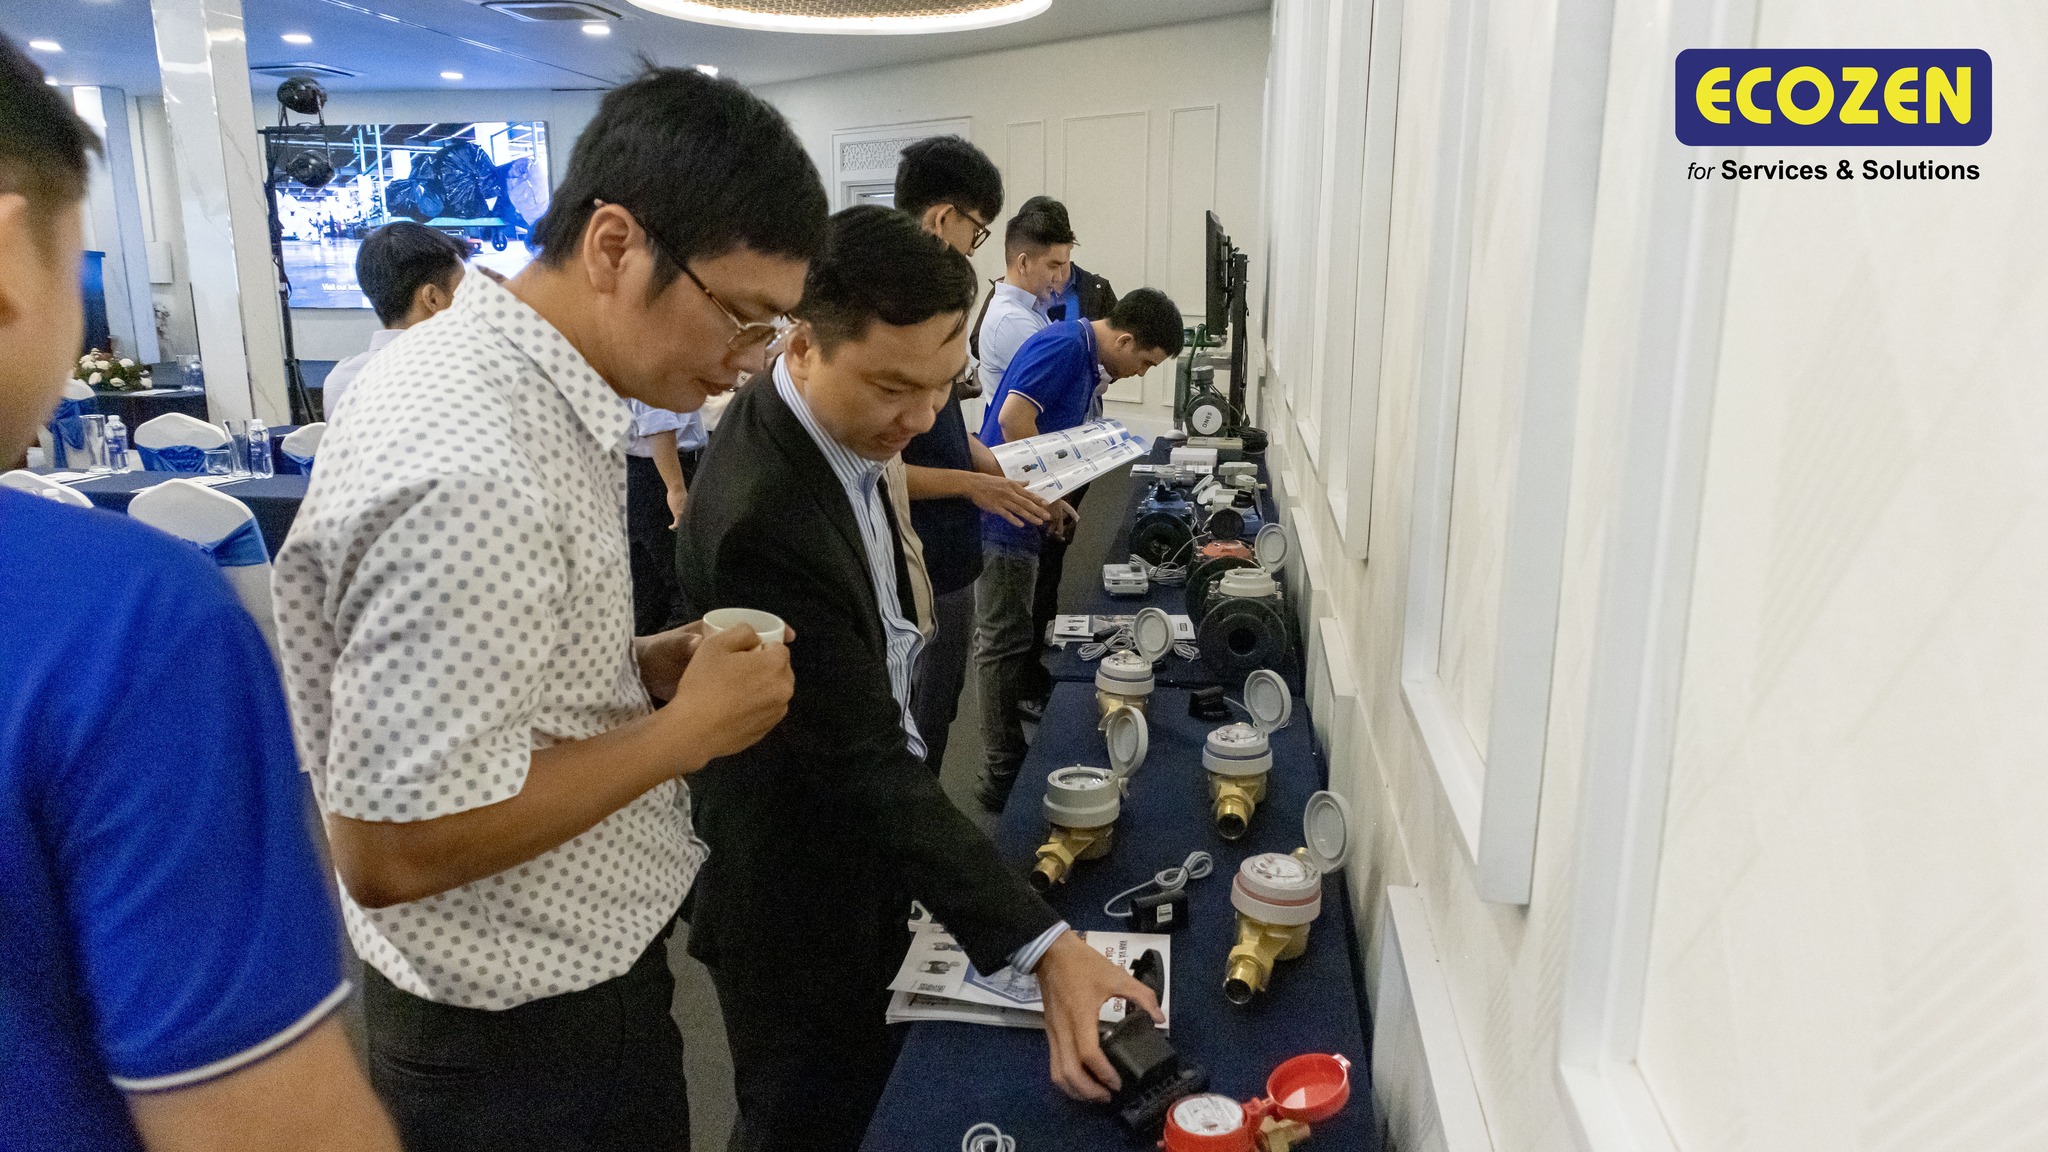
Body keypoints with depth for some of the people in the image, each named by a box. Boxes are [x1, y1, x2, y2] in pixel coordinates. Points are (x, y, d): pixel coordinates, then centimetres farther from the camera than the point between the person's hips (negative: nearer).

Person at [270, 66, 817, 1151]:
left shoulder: (499, 367, 0)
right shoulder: (471, 475, -31)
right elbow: (389, 849, -29)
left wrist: (649, 664, -2)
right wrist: (688, 728, -21)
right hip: (524, 1033, -8)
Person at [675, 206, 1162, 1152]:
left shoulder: (829, 424, -4)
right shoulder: (764, 520, -34)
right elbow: (865, 766, -33)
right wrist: (1045, 948, -35)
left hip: (858, 863, 9)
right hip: (797, 908, -8)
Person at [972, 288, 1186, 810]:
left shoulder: (1088, 360, 13)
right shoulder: (1063, 345, -17)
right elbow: (1013, 418, -27)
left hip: (1020, 517, 10)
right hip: (1003, 514, -10)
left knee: (1010, 639, 16)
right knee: (1005, 644, -3)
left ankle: (1011, 760, 27)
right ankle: (1003, 778, 5)